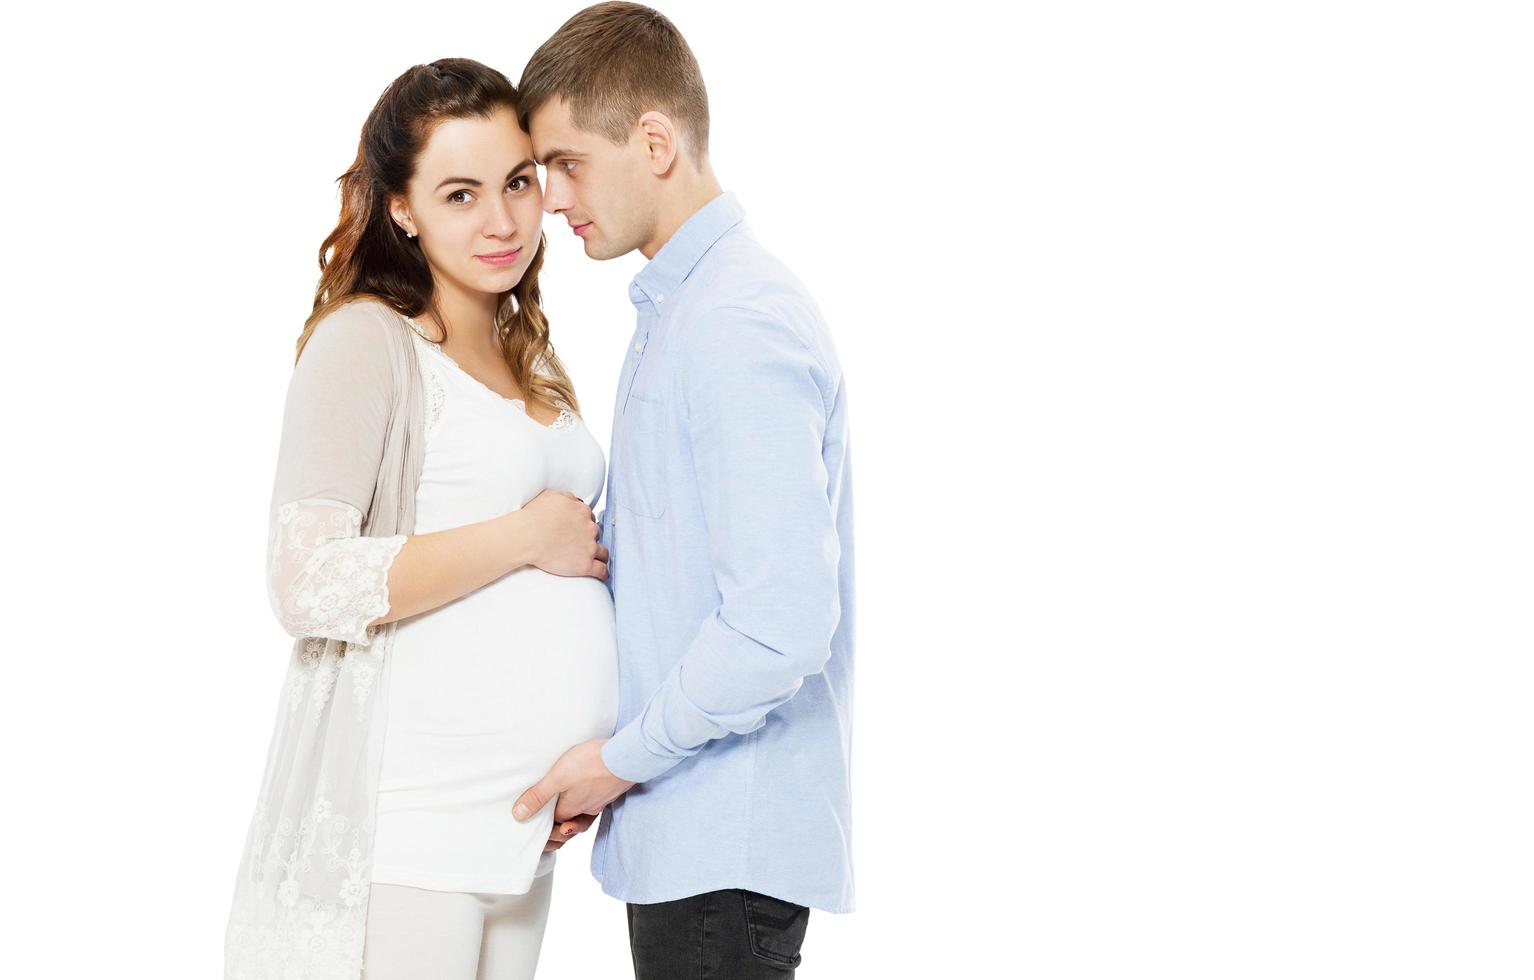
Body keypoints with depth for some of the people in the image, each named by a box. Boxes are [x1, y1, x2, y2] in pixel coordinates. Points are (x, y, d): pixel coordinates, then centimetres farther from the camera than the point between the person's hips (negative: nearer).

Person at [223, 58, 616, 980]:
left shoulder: (532, 357, 16)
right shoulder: (365, 343, -8)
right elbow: (309, 584, -19)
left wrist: (589, 762, 11)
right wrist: (527, 536, -14)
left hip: (523, 819, 7)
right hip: (408, 825, -7)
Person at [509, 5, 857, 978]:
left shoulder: (742, 330, -18)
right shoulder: (676, 309, 15)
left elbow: (783, 624, -24)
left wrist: (623, 760, -14)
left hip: (725, 848, -10)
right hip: (681, 832, 10)